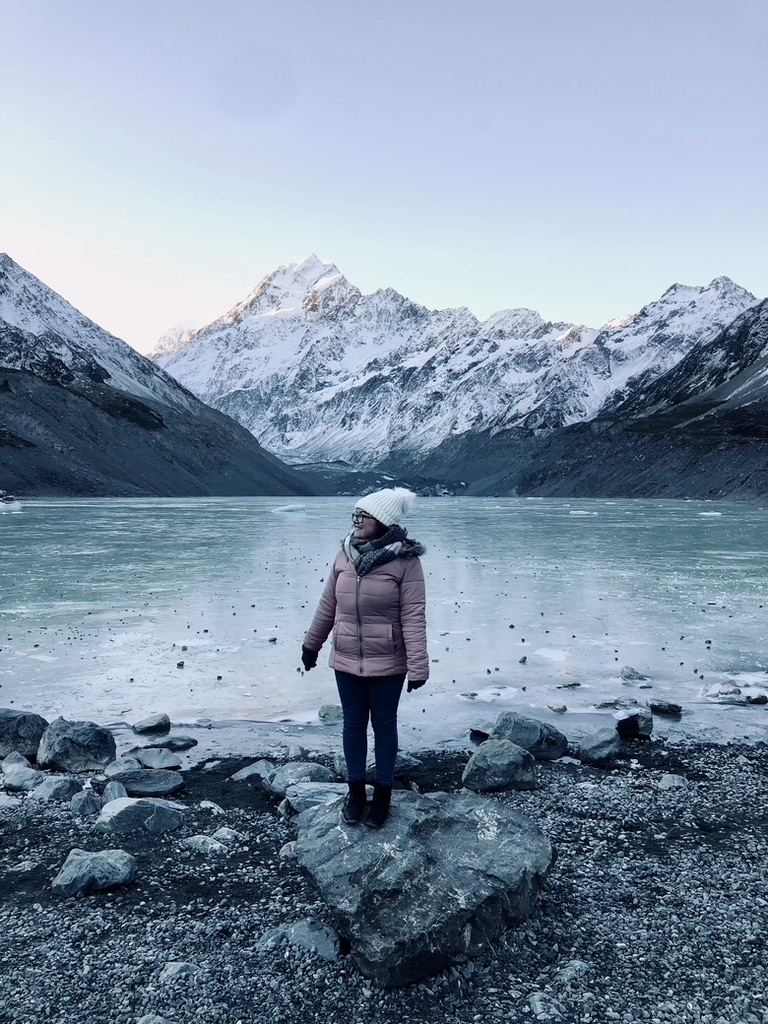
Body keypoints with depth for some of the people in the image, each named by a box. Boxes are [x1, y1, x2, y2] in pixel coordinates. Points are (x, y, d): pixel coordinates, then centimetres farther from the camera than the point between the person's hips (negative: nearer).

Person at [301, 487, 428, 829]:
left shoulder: (405, 560, -16)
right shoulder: (345, 555, -1)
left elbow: (414, 616, -17)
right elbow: (328, 604, 9)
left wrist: (417, 666, -18)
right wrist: (311, 644, 15)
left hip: (387, 663, -4)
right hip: (346, 660, 4)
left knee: (384, 725, 13)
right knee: (353, 723, 16)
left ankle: (383, 793, 31)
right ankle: (356, 790, 34)